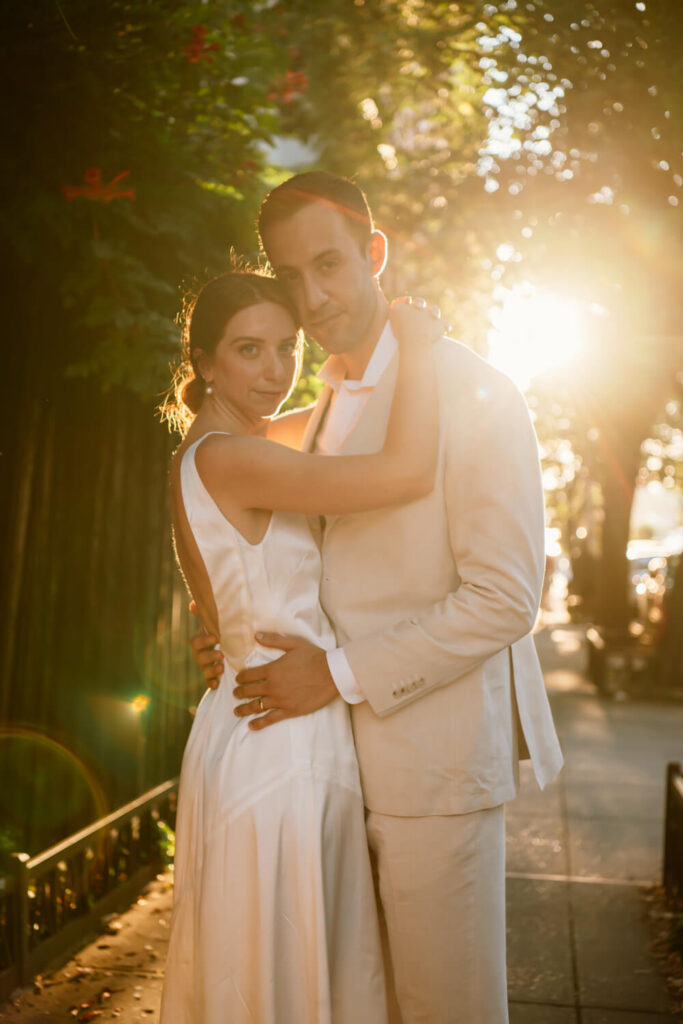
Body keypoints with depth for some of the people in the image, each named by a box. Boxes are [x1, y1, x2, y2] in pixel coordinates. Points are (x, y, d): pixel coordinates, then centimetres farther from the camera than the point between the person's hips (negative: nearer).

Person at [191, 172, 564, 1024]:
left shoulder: (470, 393, -15)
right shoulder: (327, 405, 12)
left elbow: (504, 599, -19)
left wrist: (342, 672, -18)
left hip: (436, 756, -7)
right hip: (349, 758, 8)